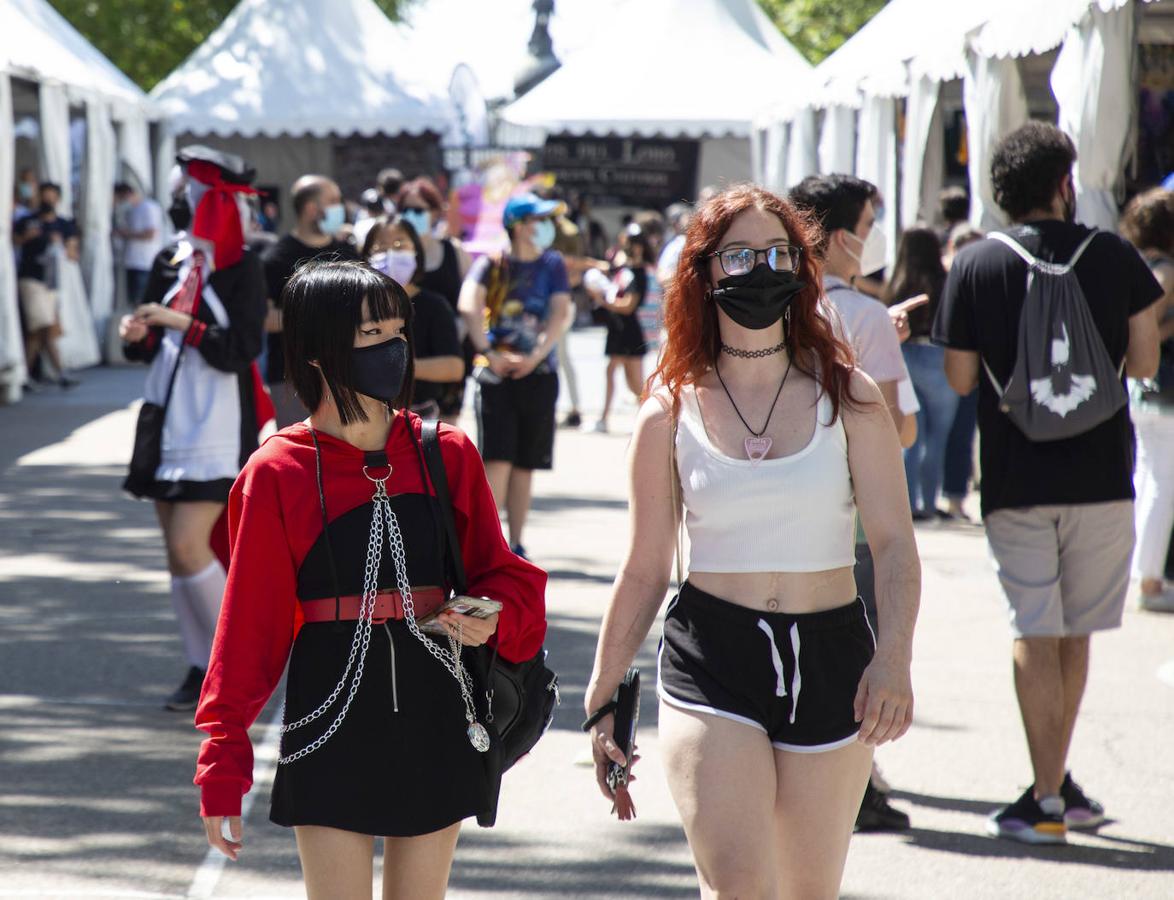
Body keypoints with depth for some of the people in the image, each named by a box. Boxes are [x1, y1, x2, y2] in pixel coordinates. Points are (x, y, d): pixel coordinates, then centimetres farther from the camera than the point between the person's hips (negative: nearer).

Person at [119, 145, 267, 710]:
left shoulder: (242, 269, -6)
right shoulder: (170, 260, 10)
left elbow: (242, 350, -14)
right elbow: (146, 348, 13)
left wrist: (185, 323, -21)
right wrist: (136, 335, -8)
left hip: (217, 428, -6)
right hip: (168, 420, 6)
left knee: (188, 545, -14)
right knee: (178, 549, 7)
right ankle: (203, 666, 15)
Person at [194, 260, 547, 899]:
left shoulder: (446, 455, 4)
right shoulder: (279, 475, -4)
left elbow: (503, 577, 12)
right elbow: (250, 624, -2)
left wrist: (494, 617, -12)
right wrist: (222, 769, -3)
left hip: (435, 727, 3)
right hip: (332, 726, -3)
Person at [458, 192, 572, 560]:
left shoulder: (552, 264, 9)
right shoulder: (491, 264, 1)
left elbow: (561, 314, -2)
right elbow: (469, 305, -13)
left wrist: (536, 355, -15)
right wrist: (490, 353, -21)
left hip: (538, 374, 3)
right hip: (496, 374, -2)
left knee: (525, 465, 6)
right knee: (498, 460, -12)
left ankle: (515, 544, 14)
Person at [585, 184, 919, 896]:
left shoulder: (848, 398, 3)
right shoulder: (671, 413, 3)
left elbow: (895, 543, -3)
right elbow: (645, 570, 9)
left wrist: (894, 657, -20)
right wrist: (603, 697, 9)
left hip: (830, 659, 1)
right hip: (711, 660, -1)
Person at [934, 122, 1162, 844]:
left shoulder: (976, 266, -4)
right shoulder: (1115, 257, -1)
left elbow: (960, 378, -2)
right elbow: (1143, 362, 3)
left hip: (1015, 479, -1)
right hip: (1101, 472, 1)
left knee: (1035, 635, 2)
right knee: (1074, 633, 14)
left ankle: (1046, 802, -1)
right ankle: (1058, 780, 22)